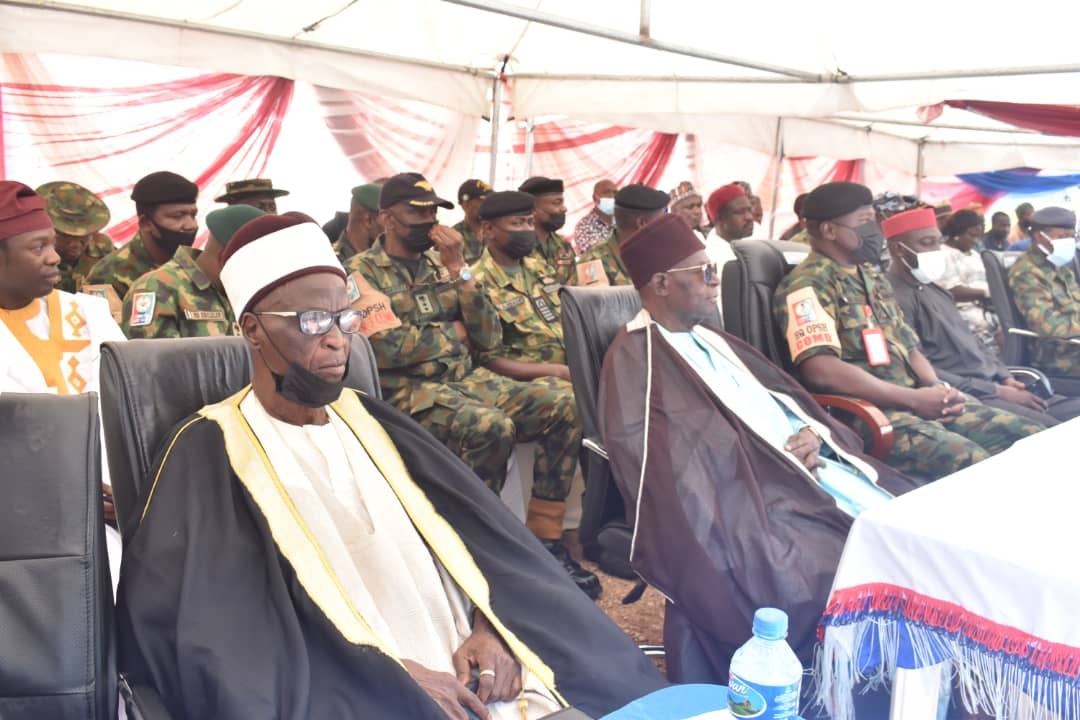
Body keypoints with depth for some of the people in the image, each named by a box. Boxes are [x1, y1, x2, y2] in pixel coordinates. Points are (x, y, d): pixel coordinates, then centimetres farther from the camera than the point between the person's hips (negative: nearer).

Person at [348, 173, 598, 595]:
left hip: (467, 379, 6)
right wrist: (452, 333, -3)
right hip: (408, 391, -6)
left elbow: (489, 338, 5)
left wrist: (459, 269, -3)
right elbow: (387, 348, -17)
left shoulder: (440, 264, 14)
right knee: (491, 427, -34)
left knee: (562, 408, -12)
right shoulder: (361, 272, -2)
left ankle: (543, 542, -7)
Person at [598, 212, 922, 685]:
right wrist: (780, 456, -18)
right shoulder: (636, 360, -9)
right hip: (744, 498, -9)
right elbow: (690, 458, -18)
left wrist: (813, 431, -2)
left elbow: (786, 396, 20)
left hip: (807, 469, 9)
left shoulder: (710, 340, 20)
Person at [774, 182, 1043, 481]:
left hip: (919, 402, 9)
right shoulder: (807, 285, -9)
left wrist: (937, 388, -2)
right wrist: (914, 399, -17)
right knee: (975, 465, -31)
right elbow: (822, 371, -22)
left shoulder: (874, 277, 20)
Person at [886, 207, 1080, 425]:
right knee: (1048, 429, -23)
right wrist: (996, 391, -16)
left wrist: (1006, 378, 6)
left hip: (991, 383, 10)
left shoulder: (932, 288, 19)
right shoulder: (894, 298, -13)